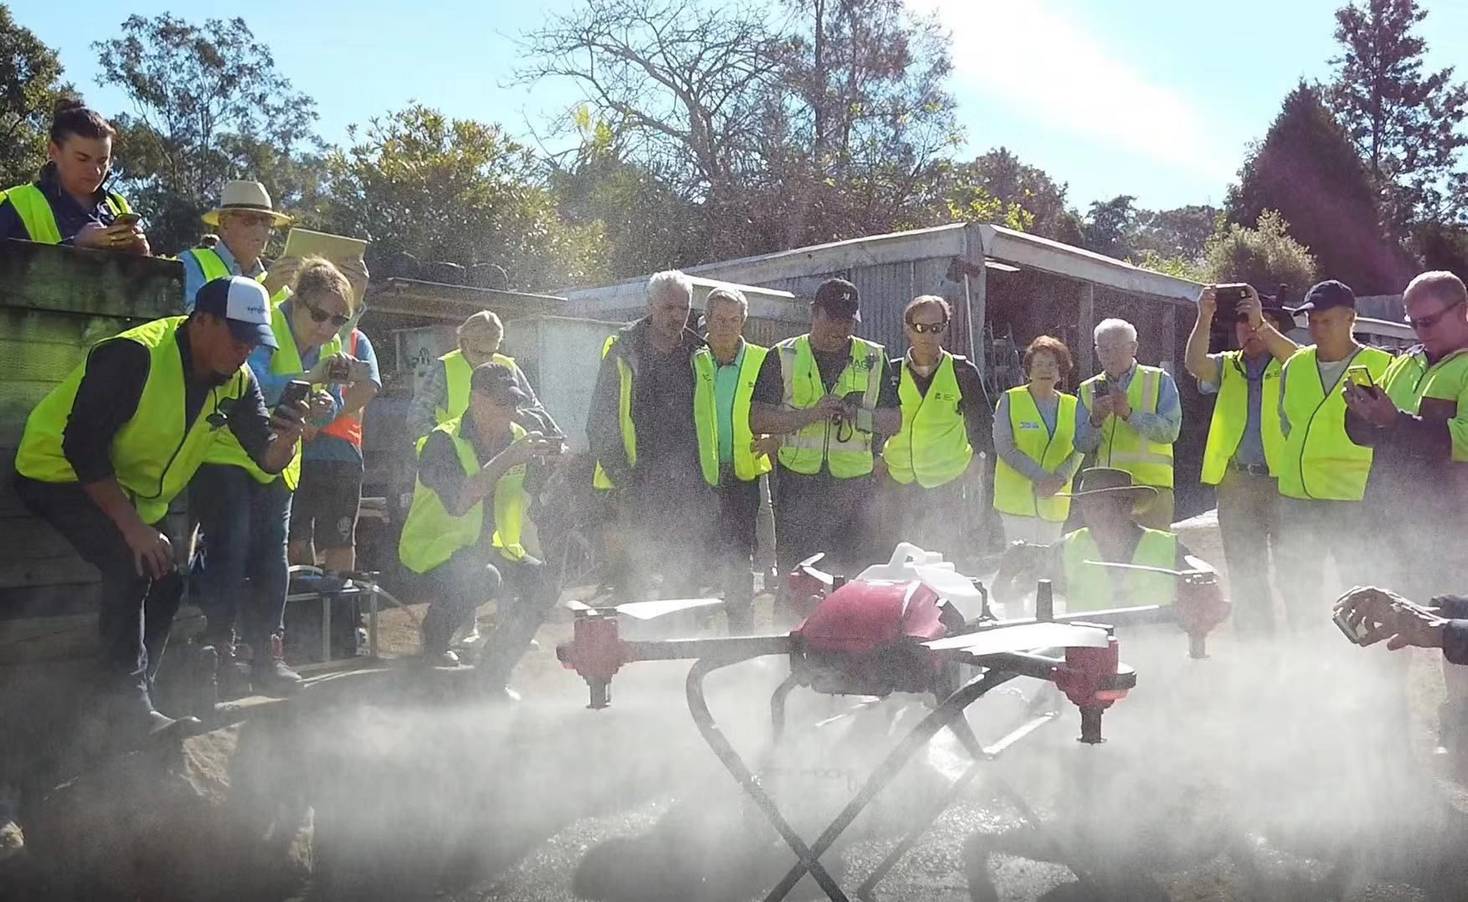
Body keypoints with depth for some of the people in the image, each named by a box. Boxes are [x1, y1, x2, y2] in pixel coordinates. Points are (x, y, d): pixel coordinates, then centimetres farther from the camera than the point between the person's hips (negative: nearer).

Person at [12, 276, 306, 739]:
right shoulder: (134, 355, -31)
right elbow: (82, 446, -30)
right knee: (129, 567, -25)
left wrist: (286, 439, -37)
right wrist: (132, 526, -30)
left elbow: (266, 458, -12)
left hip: (127, 489, 8)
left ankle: (130, 701, 18)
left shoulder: (238, 382, -9)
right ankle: (130, 706, -15)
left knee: (165, 582, 2)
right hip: (60, 471, -8)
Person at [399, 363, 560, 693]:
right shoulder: (443, 442, -17)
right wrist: (506, 459, -35)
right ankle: (434, 639, -3)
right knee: (484, 578, -35)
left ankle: (494, 671, -1)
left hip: (490, 546, 6)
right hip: (435, 547, -6)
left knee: (543, 582, -17)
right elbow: (458, 502, -34)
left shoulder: (517, 439, 2)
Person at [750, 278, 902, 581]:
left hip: (854, 486, 1)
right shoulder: (783, 356, 6)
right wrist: (811, 414, -15)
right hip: (797, 484, -1)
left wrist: (859, 415, -10)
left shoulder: (873, 358, 11)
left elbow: (895, 421, 11)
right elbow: (757, 419, -2)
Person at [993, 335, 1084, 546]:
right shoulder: (1010, 400, -1)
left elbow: (1079, 450, 7)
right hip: (1017, 496, -4)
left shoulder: (1071, 405, 10)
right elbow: (1003, 446, -9)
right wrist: (1040, 477, -15)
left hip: (1055, 499, 4)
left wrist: (1059, 479, -12)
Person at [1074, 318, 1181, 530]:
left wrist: (1129, 414, -20)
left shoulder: (1159, 380, 3)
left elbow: (1170, 431, -10)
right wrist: (1095, 419, -14)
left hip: (1152, 488, -3)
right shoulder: (1089, 389, 12)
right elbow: (1082, 445, 5)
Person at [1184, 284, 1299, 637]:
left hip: (1282, 479, -3)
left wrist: (1261, 324, -25)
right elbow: (1194, 363, -4)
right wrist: (1204, 319, -18)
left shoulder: (1289, 366, 6)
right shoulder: (1227, 366, 15)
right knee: (1244, 576, 7)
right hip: (1234, 482, 3)